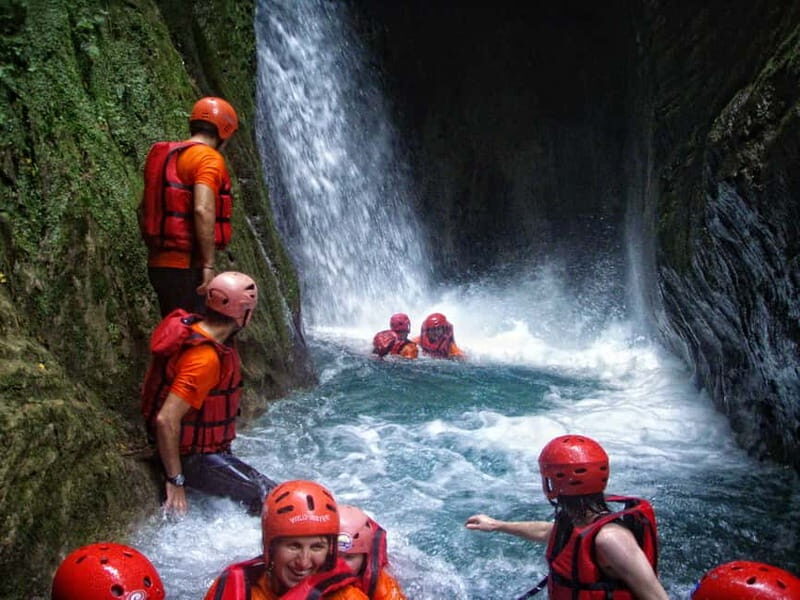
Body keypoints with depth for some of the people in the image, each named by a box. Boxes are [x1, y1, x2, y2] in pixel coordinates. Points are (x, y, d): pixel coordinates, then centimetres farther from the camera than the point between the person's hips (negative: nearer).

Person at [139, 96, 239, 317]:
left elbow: (144, 209, 18)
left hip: (159, 263, 9)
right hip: (186, 265, -8)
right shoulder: (208, 158, -10)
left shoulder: (162, 155, 15)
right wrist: (209, 264, -20)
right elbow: (203, 210, -23)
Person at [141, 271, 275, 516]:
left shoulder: (196, 329, 1)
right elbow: (166, 420, -32)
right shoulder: (205, 358, -29)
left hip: (210, 449, 10)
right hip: (195, 457, -10)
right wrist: (175, 480, -23)